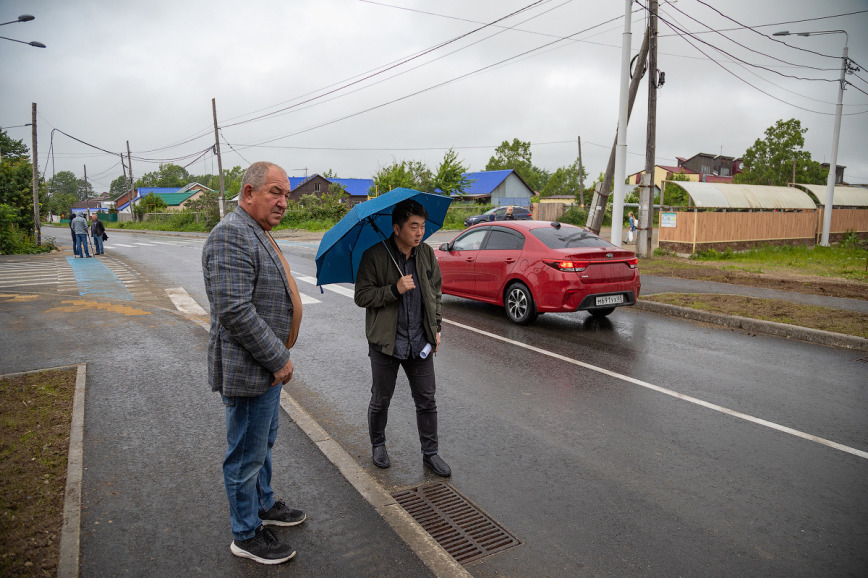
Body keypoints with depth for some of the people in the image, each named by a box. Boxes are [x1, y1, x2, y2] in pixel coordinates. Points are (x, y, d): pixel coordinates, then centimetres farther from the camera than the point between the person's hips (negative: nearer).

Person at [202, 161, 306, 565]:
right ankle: (246, 535, 23)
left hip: (268, 365, 10)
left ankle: (264, 505, 43)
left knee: (264, 442, 24)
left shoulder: (257, 234, 13)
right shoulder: (231, 234, -22)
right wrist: (278, 359, -21)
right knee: (247, 453, 6)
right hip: (248, 370, -10)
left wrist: (279, 356, 17)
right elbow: (236, 311, -29)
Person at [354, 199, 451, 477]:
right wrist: (395, 289, -24)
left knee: (427, 401, 9)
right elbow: (362, 296, -12)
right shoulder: (374, 256, -11)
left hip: (420, 342, 4)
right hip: (385, 342, -3)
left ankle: (430, 453, 24)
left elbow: (436, 292, 14)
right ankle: (378, 445, 36)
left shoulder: (427, 254, 4)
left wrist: (435, 328, 10)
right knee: (380, 400, 13)